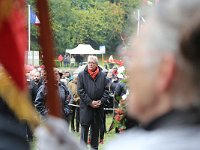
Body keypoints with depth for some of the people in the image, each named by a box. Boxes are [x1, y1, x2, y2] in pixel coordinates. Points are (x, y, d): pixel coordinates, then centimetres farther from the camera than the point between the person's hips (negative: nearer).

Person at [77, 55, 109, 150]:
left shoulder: (102, 75, 6)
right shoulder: (82, 75, -1)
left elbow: (106, 90, 7)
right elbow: (80, 91, -6)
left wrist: (101, 101, -9)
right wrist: (90, 102, -13)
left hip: (98, 107, 3)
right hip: (86, 107, -3)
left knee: (96, 129, 11)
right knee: (84, 128, -1)